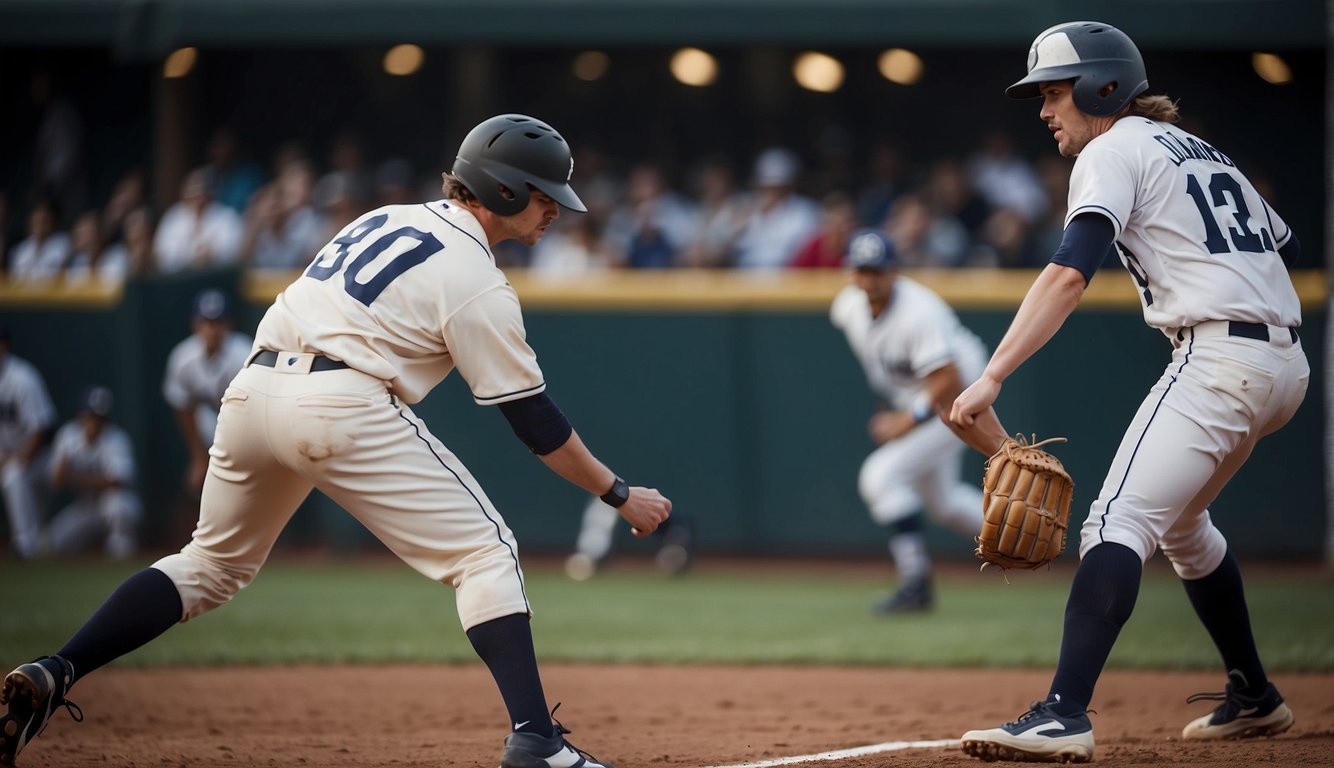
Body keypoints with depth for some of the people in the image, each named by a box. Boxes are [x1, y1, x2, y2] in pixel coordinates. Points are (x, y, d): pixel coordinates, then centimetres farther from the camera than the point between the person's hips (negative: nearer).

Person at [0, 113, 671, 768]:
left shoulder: (385, 219, 23)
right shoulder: (477, 285, 0)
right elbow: (534, 420, 1)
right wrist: (621, 496, 8)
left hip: (251, 390, 8)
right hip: (343, 403, -7)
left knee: (214, 563, 22)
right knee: (487, 552, -1)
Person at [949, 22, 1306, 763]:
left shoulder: (1116, 151, -2)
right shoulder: (1206, 152, 24)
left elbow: (1070, 272, -18)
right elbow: (1289, 247, 24)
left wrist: (992, 378, -26)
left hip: (1218, 357, -9)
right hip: (1286, 363, 9)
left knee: (1119, 521, -20)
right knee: (1180, 521, 28)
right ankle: (1254, 698, 35)